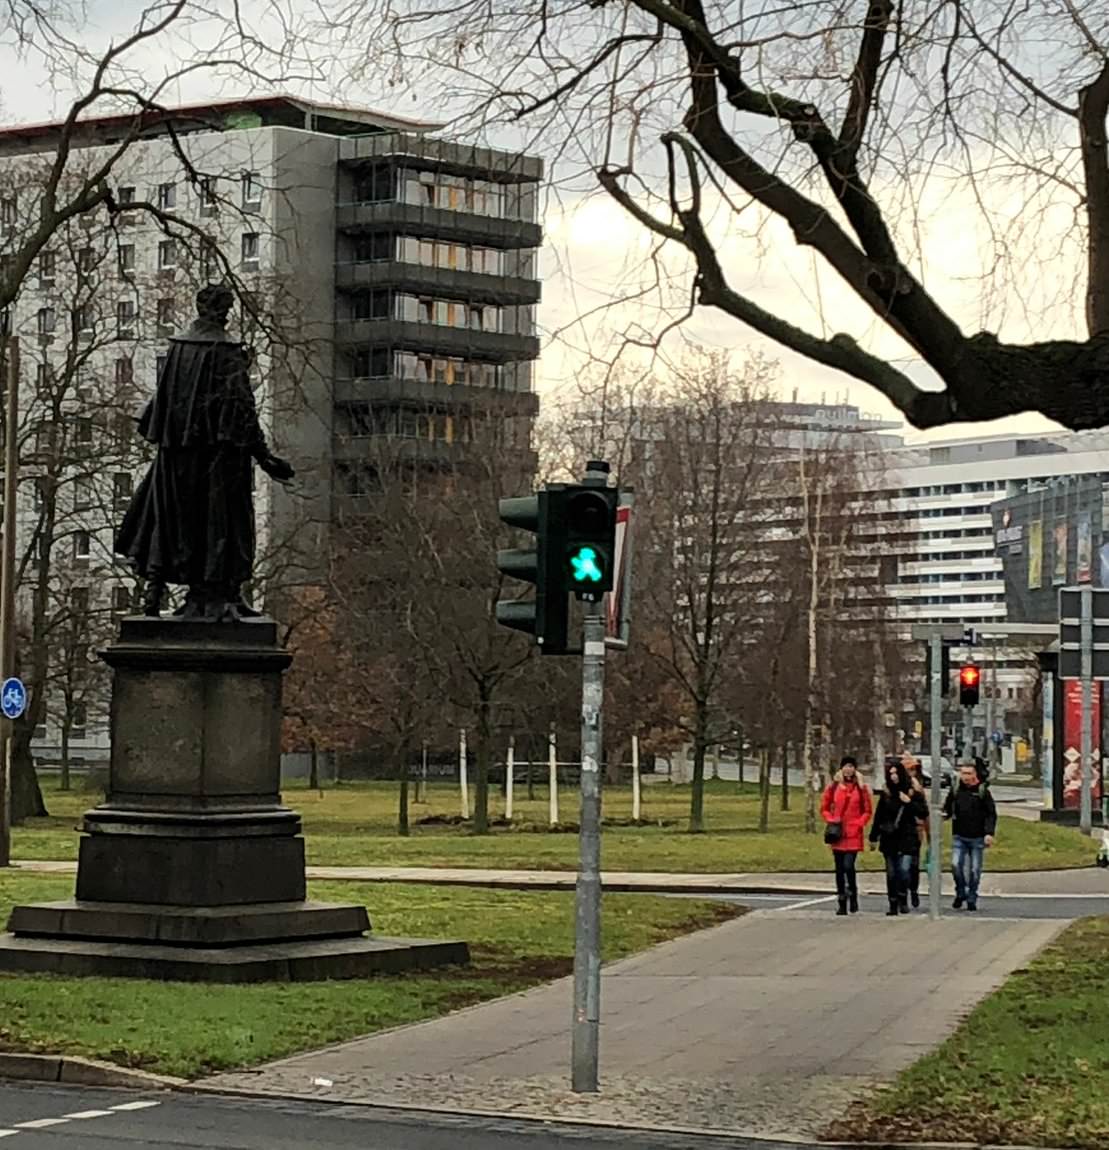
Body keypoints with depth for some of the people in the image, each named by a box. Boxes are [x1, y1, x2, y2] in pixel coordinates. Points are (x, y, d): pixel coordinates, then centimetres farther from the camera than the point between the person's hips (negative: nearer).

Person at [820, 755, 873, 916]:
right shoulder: (833, 787, 7)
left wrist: (859, 824, -7)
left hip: (853, 835, -2)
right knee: (839, 869, 5)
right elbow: (824, 808, 12)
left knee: (848, 866, -16)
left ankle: (853, 896, 5)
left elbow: (867, 811, 7)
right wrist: (831, 821, -3)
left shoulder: (861, 788, 3)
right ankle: (842, 905, 12)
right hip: (837, 834, 2)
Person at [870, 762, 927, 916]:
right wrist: (873, 838, 11)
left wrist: (909, 802, -15)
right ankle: (893, 904, 13)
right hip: (889, 839, 3)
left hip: (907, 838, -3)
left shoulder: (913, 793, 1)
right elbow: (878, 817, 12)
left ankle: (903, 900, 0)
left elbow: (924, 813, -3)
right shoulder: (885, 794, 9)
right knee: (891, 873, 5)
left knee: (904, 869, -17)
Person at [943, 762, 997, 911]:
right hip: (959, 836, 1)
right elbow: (947, 809, 13)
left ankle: (972, 899, 16)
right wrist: (944, 814, -12)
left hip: (977, 837, -1)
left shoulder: (982, 791, -1)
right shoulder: (955, 791, 5)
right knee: (956, 864, -13)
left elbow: (991, 814, 0)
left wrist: (989, 833, -11)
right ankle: (960, 893, 8)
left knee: (975, 870, 3)